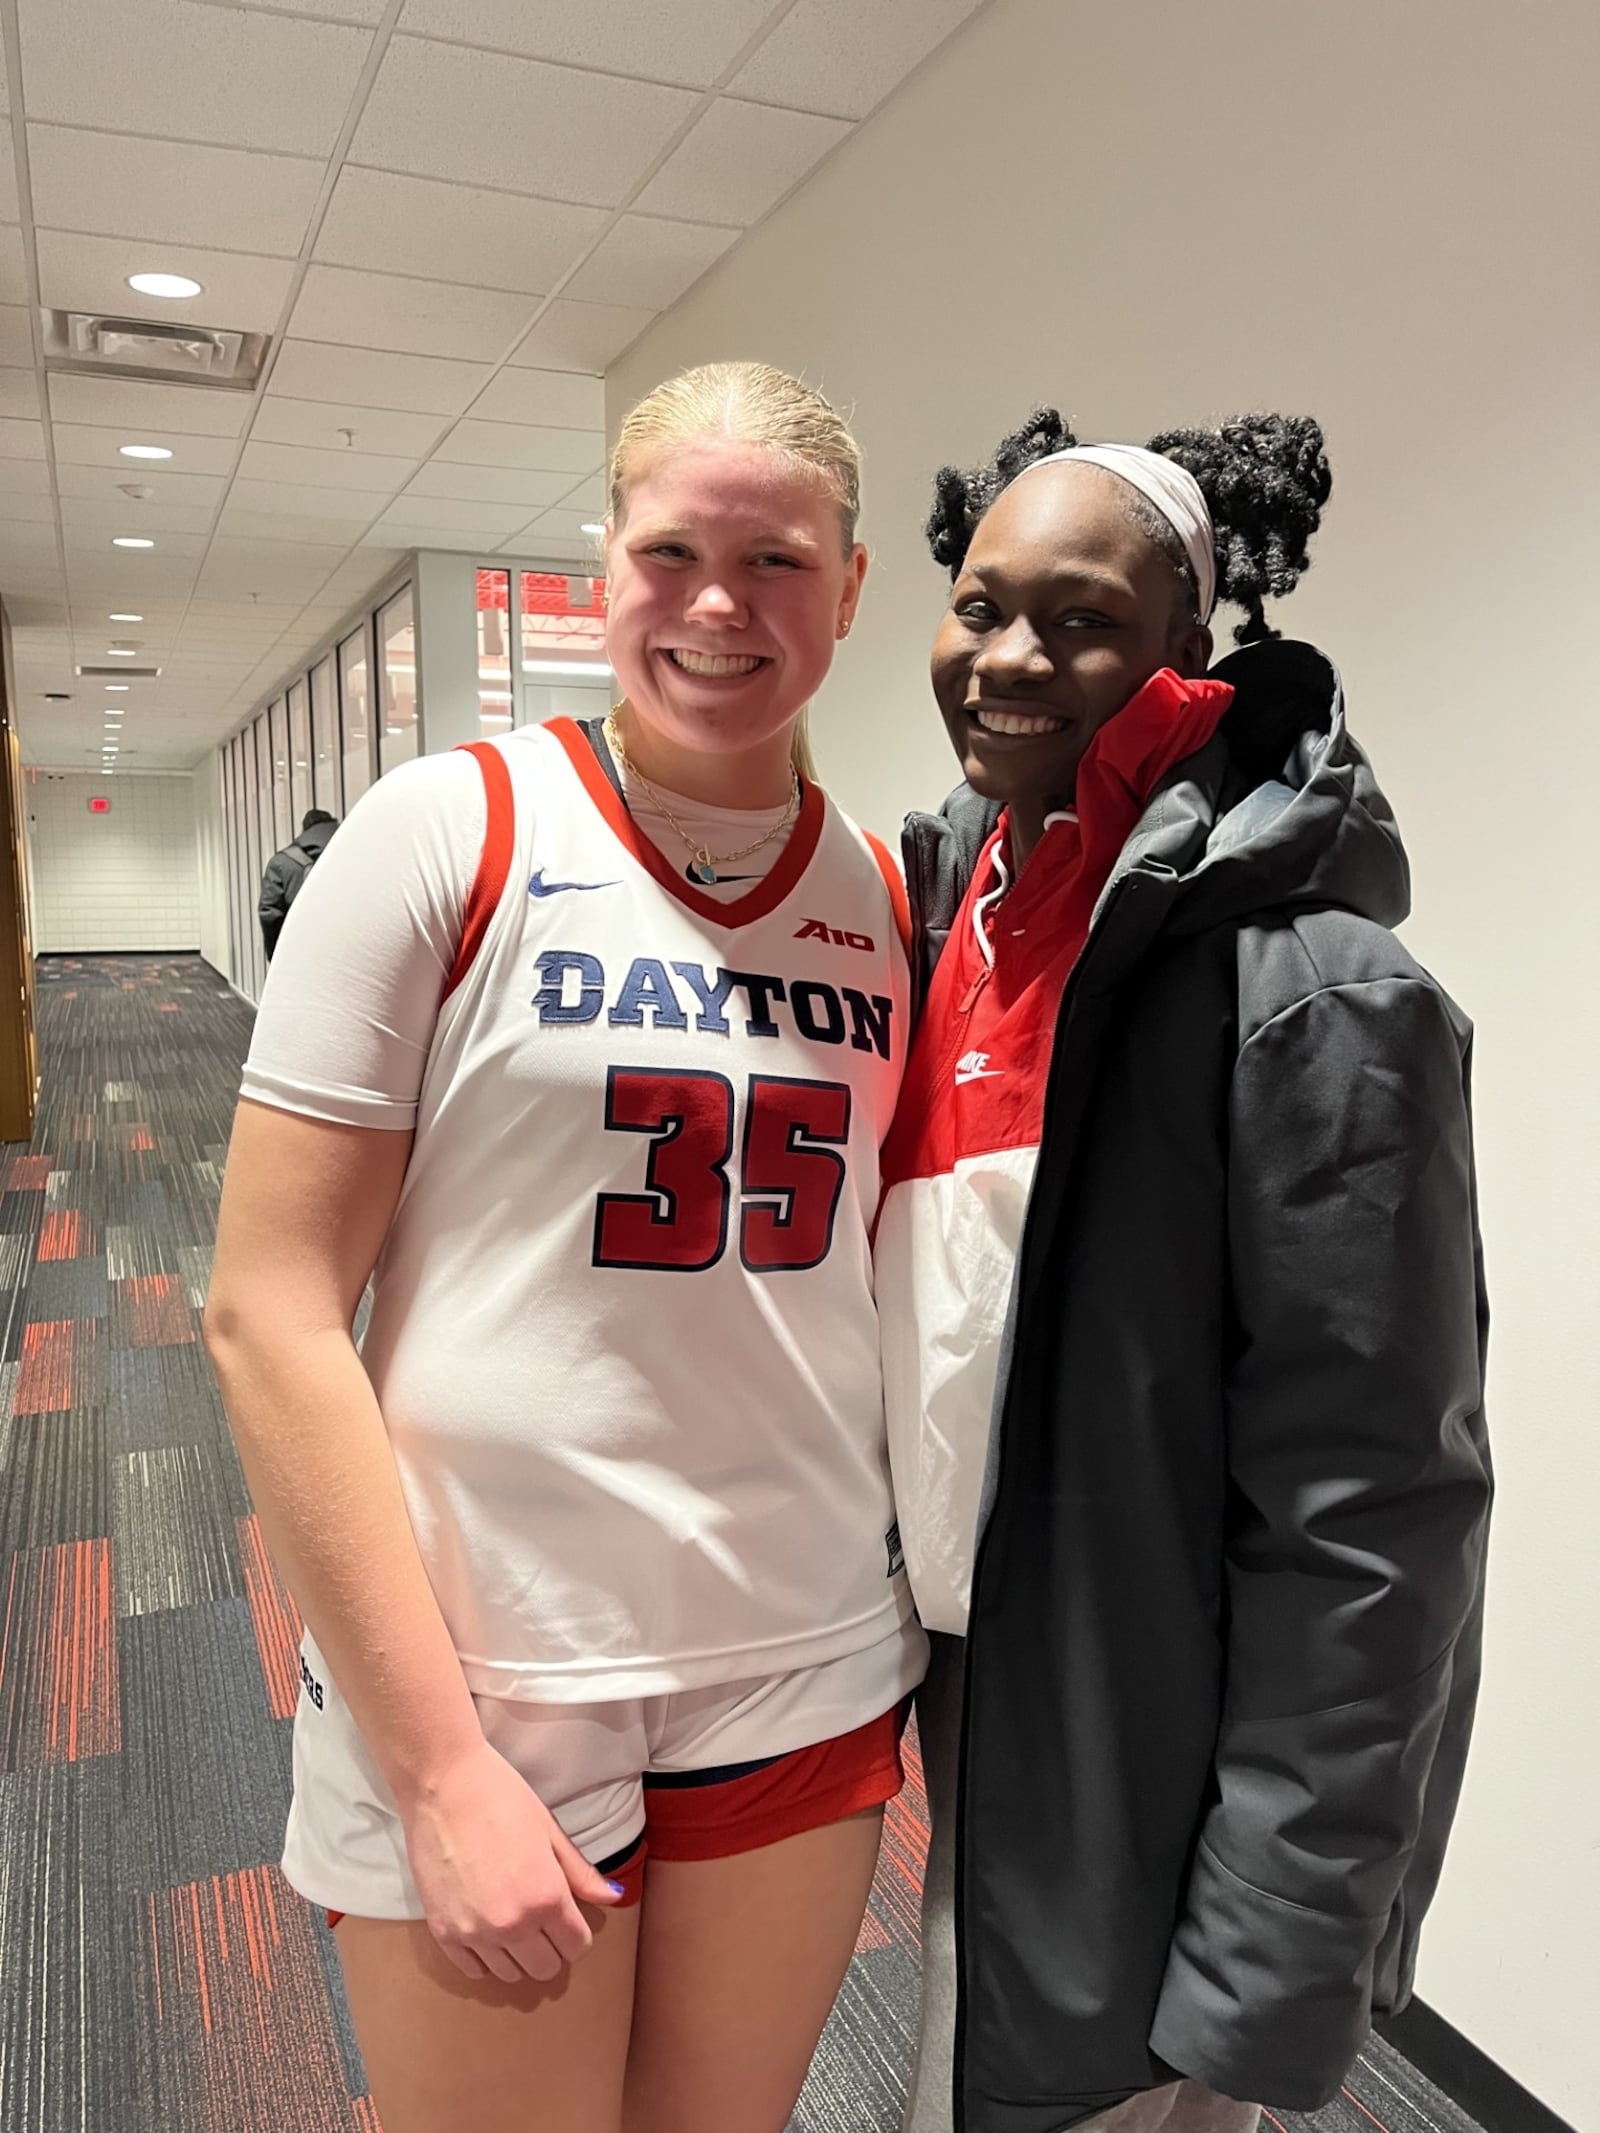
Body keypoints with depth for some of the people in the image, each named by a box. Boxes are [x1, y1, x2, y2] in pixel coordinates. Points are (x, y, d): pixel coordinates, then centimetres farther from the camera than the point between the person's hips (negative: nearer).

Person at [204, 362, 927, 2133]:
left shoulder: (887, 900, 2)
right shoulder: (448, 835, -10)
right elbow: (270, 1315, -12)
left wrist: (918, 1589, 1)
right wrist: (440, 1769, -13)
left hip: (810, 1679, 4)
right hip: (470, 1688, -3)